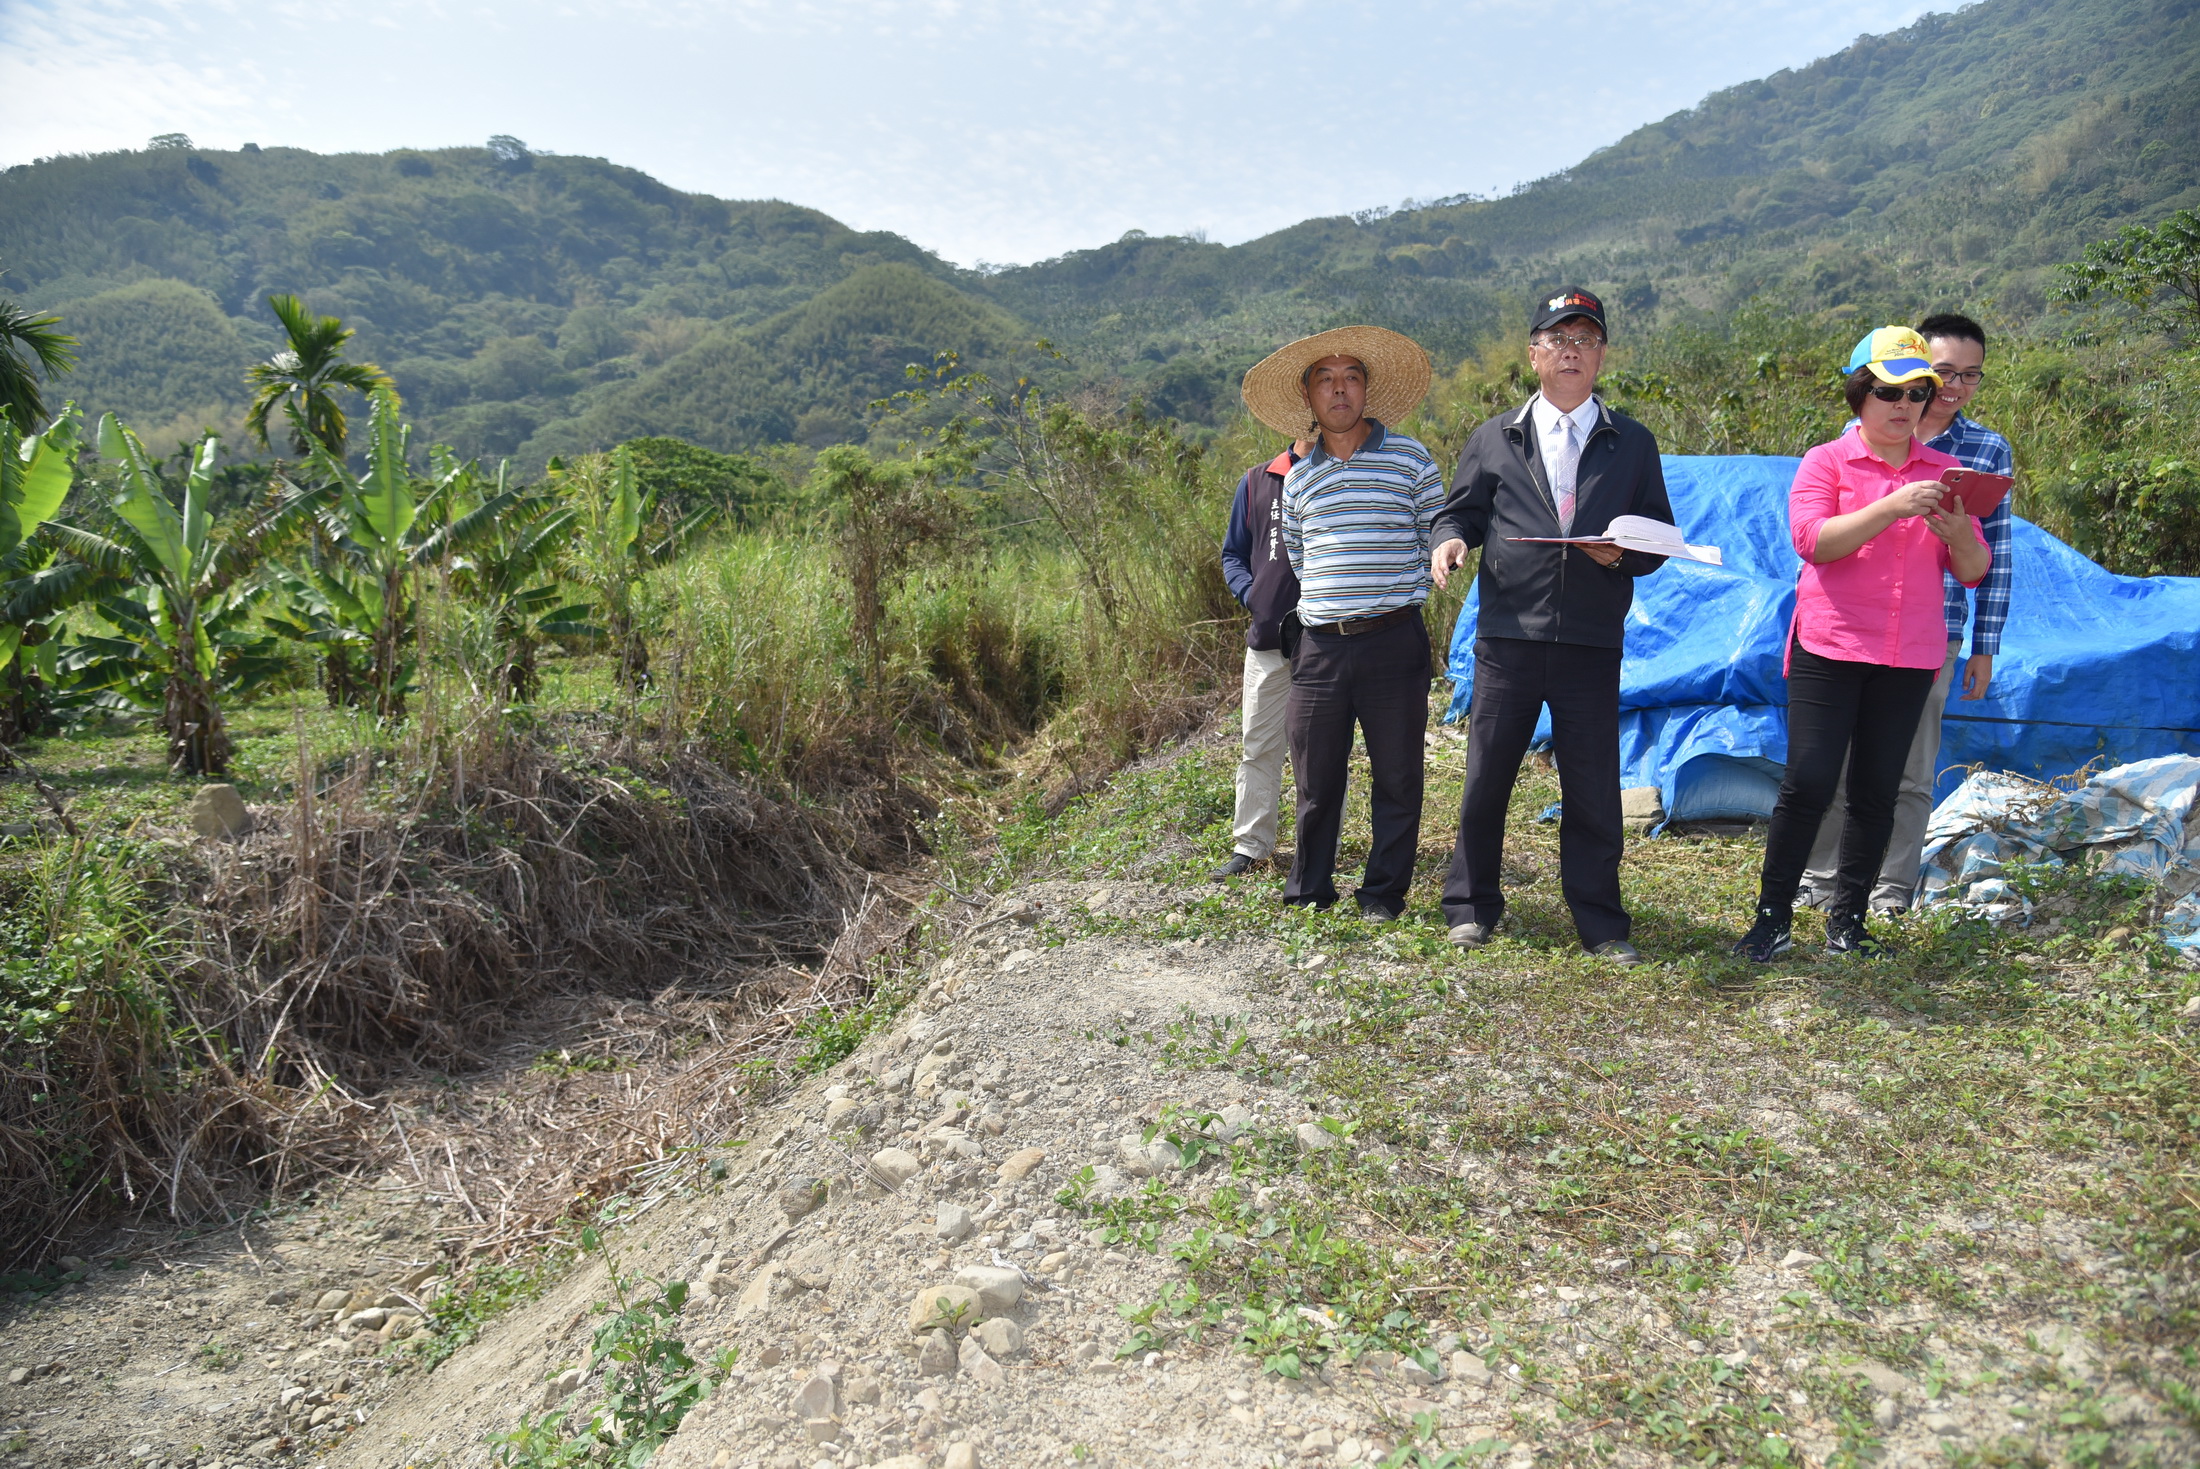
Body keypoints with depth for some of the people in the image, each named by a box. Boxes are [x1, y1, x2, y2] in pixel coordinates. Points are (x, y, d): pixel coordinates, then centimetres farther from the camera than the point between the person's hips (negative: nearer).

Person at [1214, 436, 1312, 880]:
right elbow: (1233, 554, 14)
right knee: (1258, 747, 6)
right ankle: (1250, 845, 15)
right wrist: (1251, 594, -6)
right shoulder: (1258, 482, 9)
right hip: (1268, 639, 2)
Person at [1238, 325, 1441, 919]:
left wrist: (1394, 594, 7)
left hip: (1393, 641, -2)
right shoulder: (1298, 478, 13)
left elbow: (1438, 543, 9)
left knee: (1396, 777, 3)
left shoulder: (1410, 459, 4)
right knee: (1315, 778, 6)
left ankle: (1383, 892, 17)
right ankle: (1309, 891, 20)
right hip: (1319, 644, 3)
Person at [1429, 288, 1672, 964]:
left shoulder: (1632, 443, 11)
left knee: (1594, 789, 4)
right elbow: (1462, 511, 14)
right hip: (1507, 637, 0)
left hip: (1592, 645, 0)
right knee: (1486, 778, 5)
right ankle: (1470, 907, 22)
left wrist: (1623, 554, -10)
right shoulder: (1495, 438, 11)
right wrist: (1450, 540, -9)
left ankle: (1601, 925, 19)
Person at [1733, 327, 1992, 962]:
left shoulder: (1944, 472, 13)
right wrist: (1891, 508, -23)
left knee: (1877, 792, 5)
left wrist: (1957, 534, -11)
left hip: (1908, 657, 4)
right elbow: (1811, 540, -14)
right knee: (1809, 781, -10)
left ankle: (1847, 922, 15)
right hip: (1829, 648, -4)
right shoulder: (1826, 462, 3)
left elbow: (1975, 572, 10)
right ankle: (1772, 919, 1)